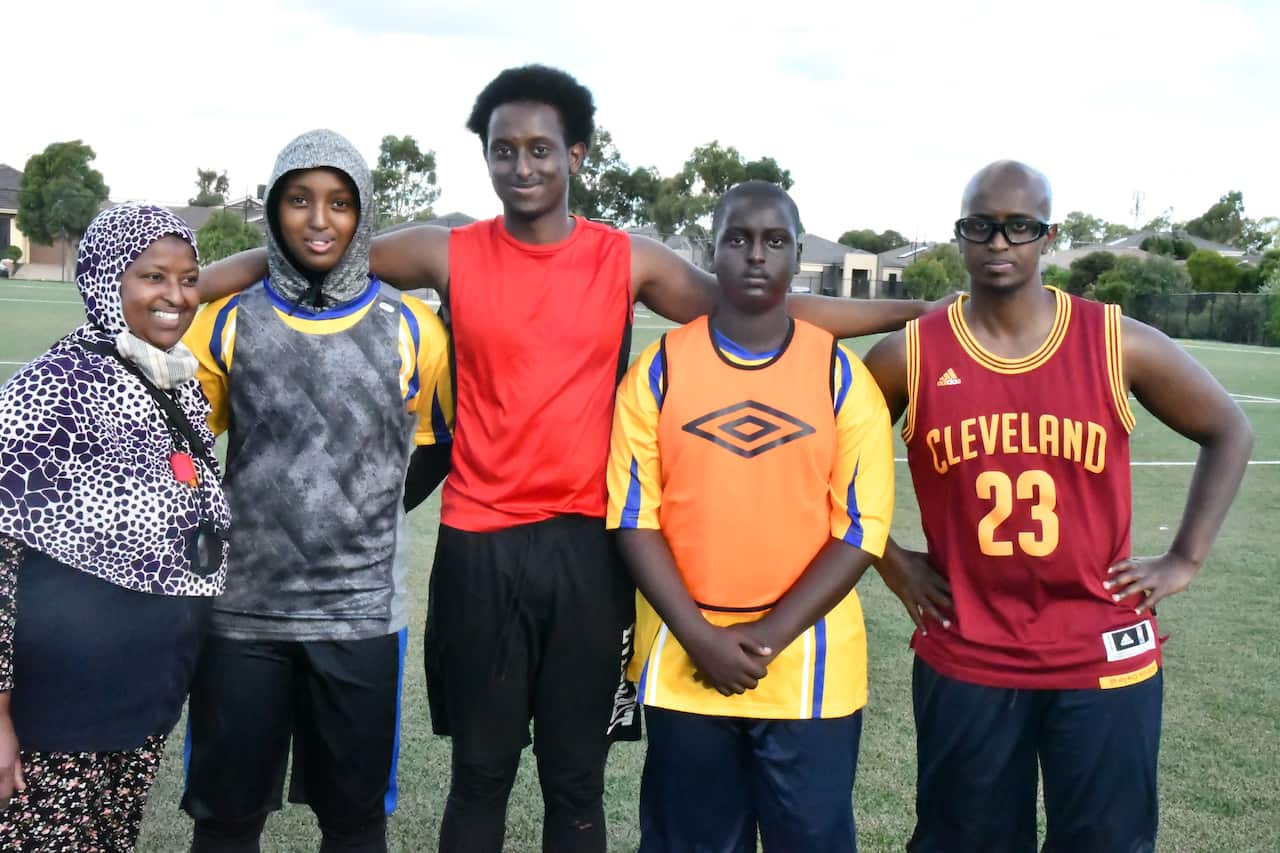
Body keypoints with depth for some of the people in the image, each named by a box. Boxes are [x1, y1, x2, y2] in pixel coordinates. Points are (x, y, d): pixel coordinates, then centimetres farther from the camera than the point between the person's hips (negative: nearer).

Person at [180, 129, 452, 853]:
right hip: (242, 609, 1)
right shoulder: (229, 322, 0)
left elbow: (442, 445, 11)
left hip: (363, 612, 0)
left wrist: (368, 512, 7)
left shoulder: (410, 327, -1)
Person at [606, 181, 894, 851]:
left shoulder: (843, 375, -2)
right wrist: (699, 636, -11)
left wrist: (771, 635, -12)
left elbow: (860, 527, -5)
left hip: (810, 665, 0)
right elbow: (634, 517, -2)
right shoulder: (659, 369, -1)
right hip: (683, 663, 1)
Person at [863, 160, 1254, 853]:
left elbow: (1228, 431, 9)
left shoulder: (1119, 343, -4)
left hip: (1102, 659, 0)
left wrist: (1185, 558, 3)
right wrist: (886, 557, 3)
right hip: (964, 660, 0)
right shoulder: (909, 356, -5)